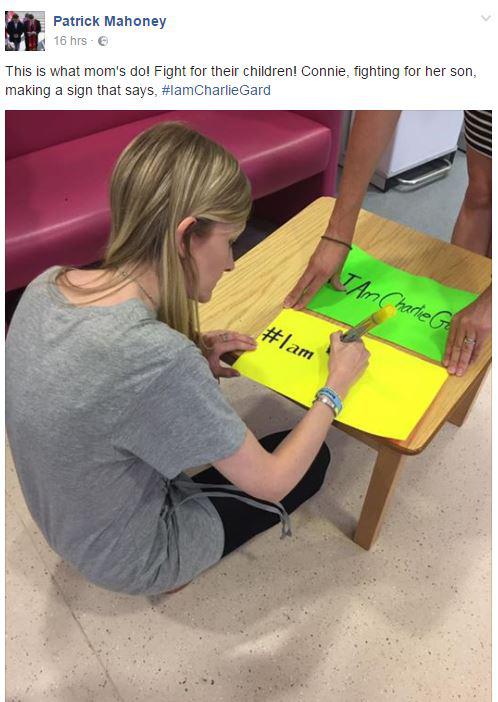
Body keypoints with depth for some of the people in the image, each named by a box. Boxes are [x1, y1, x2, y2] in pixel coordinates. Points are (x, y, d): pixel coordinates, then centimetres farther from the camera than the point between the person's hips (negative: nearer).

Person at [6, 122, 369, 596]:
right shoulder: (158, 357, -39)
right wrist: (337, 385, -10)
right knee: (312, 462, 10)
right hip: (133, 559, -6)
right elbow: (272, 483, -24)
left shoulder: (46, 285, -15)